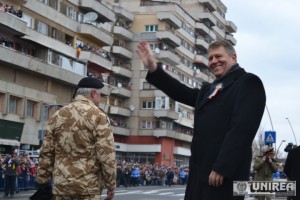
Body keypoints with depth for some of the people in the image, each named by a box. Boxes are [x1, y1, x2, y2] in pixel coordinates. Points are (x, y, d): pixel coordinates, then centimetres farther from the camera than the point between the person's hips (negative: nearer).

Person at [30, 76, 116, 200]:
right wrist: (111, 185, -4)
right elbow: (106, 154, -11)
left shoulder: (58, 116, 9)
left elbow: (46, 153, 8)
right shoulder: (98, 116, -6)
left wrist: (43, 183, 12)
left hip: (61, 185, 5)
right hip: (88, 186, -5)